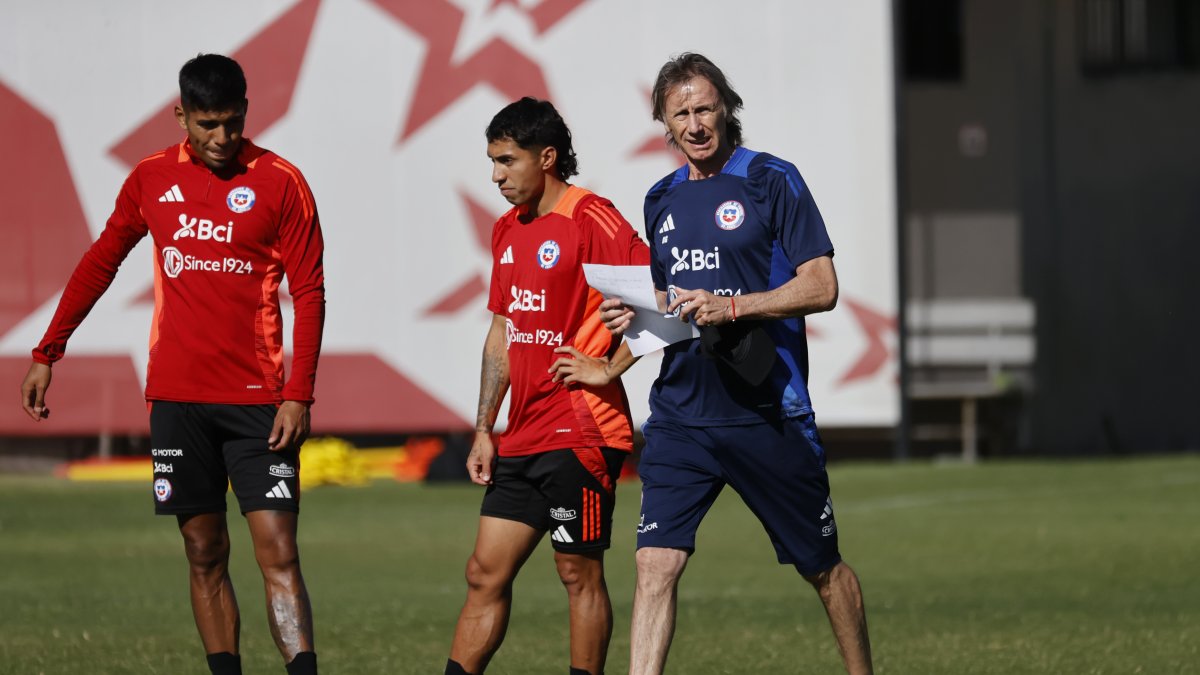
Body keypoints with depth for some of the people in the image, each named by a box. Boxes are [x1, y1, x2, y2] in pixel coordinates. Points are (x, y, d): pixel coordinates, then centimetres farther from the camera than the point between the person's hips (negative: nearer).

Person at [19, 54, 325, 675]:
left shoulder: (280, 182, -3)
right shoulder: (151, 179, 7)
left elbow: (309, 294, -3)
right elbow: (100, 263, 19)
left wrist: (298, 395, -11)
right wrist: (47, 353, 17)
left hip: (257, 401, -3)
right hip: (176, 397, 3)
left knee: (278, 554, -10)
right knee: (205, 555, 4)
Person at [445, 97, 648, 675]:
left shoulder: (591, 220, -11)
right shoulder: (507, 230, 15)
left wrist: (608, 368, -15)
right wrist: (483, 429, 16)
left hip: (581, 435, -8)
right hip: (522, 440, 8)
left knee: (579, 574, -2)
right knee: (485, 573, 6)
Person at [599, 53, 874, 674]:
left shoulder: (772, 180, -3)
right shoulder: (662, 201, 14)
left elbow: (821, 287, -9)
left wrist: (731, 307, -20)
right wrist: (635, 314, 3)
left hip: (766, 411, -4)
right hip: (680, 414, 4)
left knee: (822, 567, 8)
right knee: (655, 562, -10)